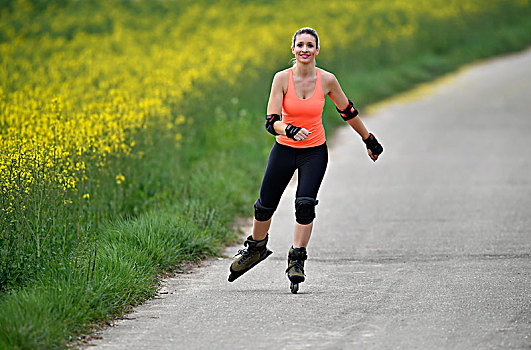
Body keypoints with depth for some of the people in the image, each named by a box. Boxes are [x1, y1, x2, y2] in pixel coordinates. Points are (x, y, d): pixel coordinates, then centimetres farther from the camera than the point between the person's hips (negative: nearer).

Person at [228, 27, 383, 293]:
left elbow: (348, 112, 8)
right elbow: (271, 122, -17)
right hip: (284, 150, 1)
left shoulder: (327, 80, -9)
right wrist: (290, 130, -39)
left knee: (305, 204, -19)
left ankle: (296, 261, -6)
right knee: (265, 205, 6)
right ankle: (256, 247, 36)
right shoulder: (282, 79, -13)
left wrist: (369, 140, 17)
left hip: (315, 152, 0)